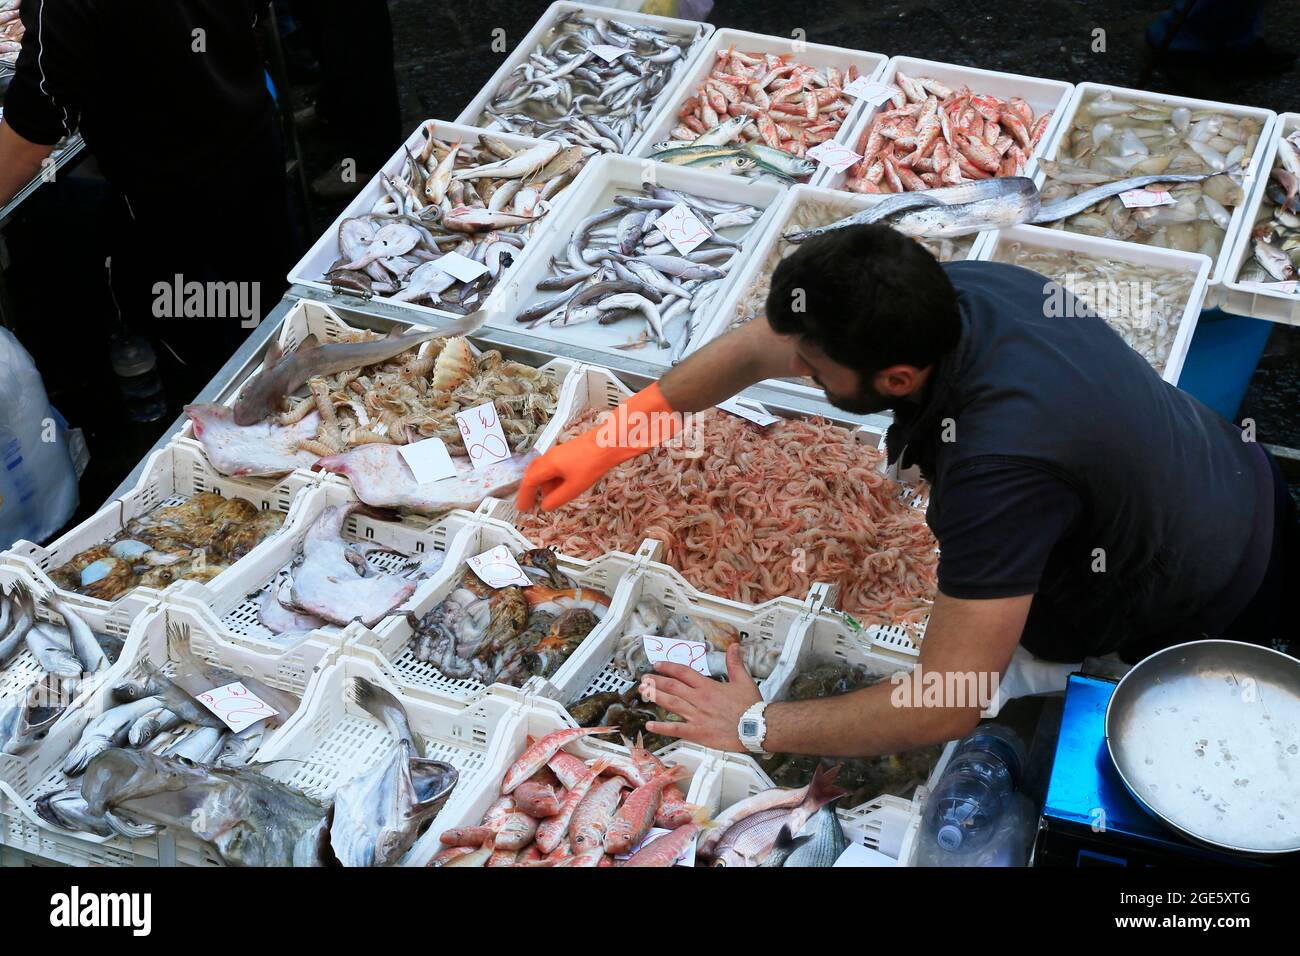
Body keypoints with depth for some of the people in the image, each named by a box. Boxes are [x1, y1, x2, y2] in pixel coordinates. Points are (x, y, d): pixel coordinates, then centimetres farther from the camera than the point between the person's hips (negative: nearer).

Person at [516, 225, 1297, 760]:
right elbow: (752, 350, -4)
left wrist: (756, 726, -28)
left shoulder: (1003, 460, -44)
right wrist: (606, 443, -3)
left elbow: (944, 708, -40)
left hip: (1207, 612, -7)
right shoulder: (937, 297, -21)